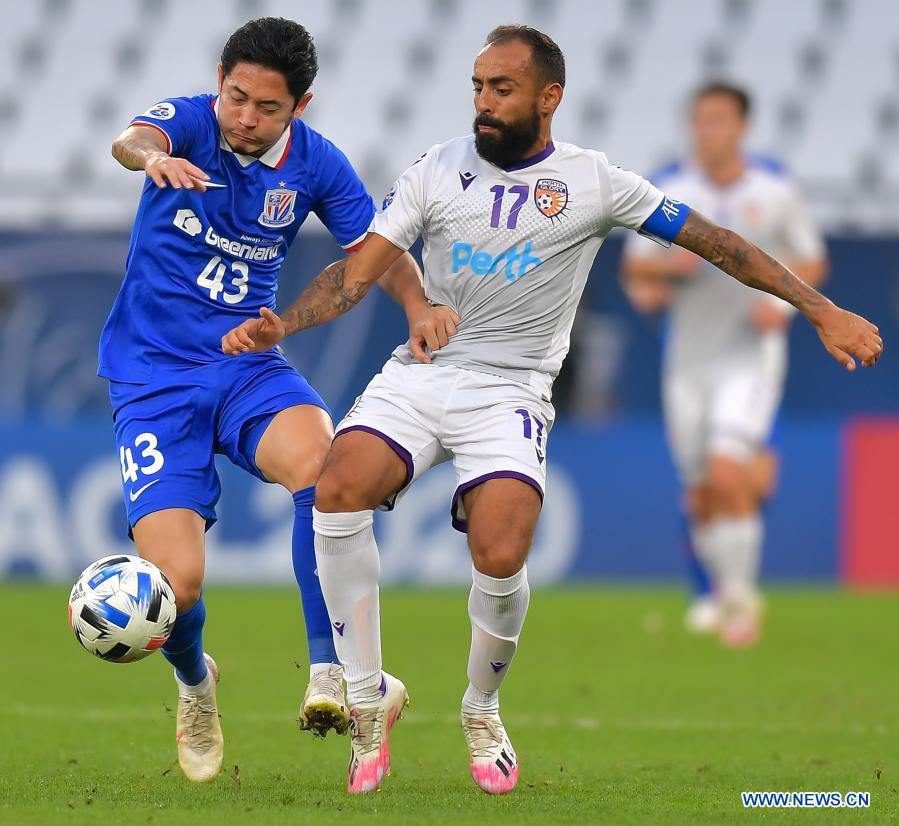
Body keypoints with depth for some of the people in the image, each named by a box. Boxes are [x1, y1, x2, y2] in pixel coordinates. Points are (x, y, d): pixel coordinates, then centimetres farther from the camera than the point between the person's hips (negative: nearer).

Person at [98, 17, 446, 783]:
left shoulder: (316, 164, 0)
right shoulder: (189, 121, -9)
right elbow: (132, 140, -31)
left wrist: (422, 308, -17)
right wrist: (154, 158, -57)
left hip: (247, 365, 2)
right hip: (154, 378, -2)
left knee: (318, 456, -34)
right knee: (176, 583, -16)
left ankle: (330, 673, -28)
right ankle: (194, 682, 22)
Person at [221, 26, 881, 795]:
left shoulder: (592, 181, -1)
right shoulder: (439, 168, 4)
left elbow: (714, 241, 4)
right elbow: (358, 272, 4)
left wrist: (823, 311, 3)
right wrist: (281, 325, -14)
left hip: (509, 391, -2)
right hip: (417, 376, 2)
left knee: (500, 557, -24)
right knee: (338, 493, -25)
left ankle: (482, 711, 7)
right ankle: (370, 695, -8)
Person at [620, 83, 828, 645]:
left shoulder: (776, 192, -3)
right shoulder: (669, 192, 0)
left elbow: (812, 262, 7)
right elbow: (635, 267, 5)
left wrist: (783, 300, -12)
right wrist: (665, 267, -17)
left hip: (751, 352, -3)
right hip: (689, 358, 3)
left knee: (727, 474, -20)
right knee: (702, 497, 6)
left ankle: (742, 595, -6)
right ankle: (721, 593, 29)